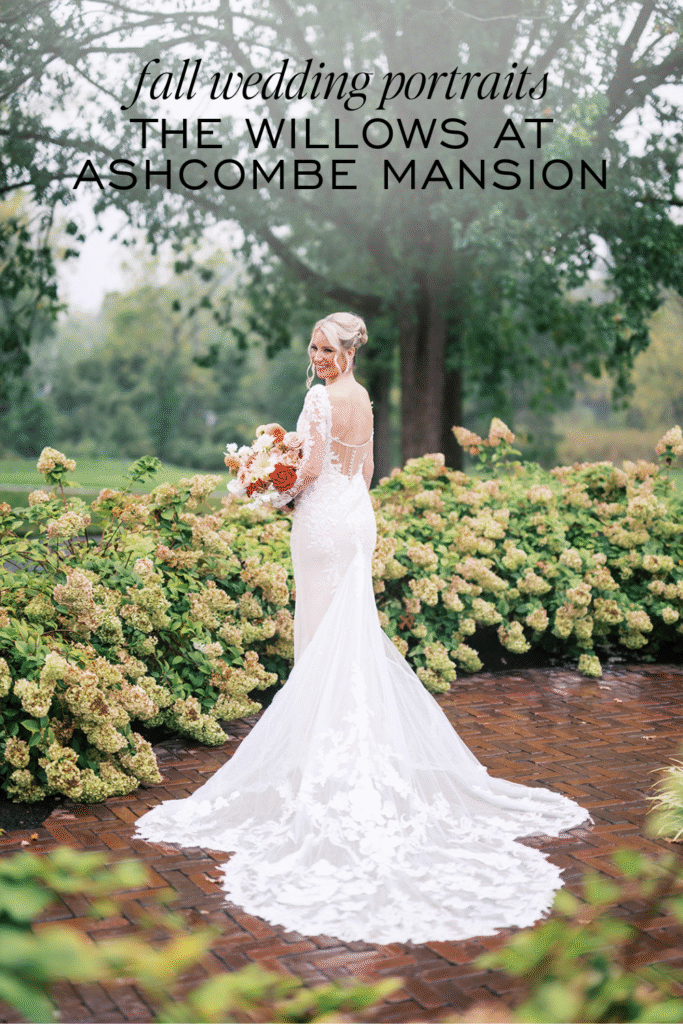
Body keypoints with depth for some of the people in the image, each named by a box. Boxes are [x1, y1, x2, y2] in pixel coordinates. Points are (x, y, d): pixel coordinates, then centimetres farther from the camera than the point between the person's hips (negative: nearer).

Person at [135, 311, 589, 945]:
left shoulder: (322, 398, -14)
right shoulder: (364, 399, 12)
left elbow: (312, 466, -16)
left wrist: (286, 493, 0)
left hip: (324, 515, -8)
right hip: (358, 514, 8)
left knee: (321, 629, -2)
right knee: (354, 628, 13)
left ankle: (323, 748, 4)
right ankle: (363, 742, 19)